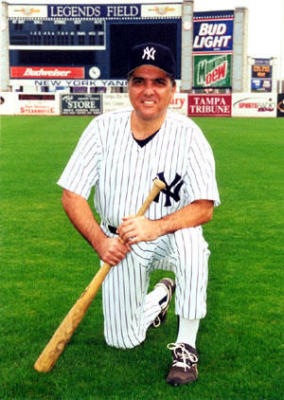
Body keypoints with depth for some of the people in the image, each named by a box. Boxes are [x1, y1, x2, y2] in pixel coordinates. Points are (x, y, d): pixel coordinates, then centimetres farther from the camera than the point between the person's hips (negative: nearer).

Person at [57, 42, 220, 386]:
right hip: (119, 245, 2)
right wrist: (99, 241, -23)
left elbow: (204, 207, -19)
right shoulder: (104, 128, -11)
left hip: (169, 237, -2)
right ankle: (160, 296, 35)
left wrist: (156, 227, -36)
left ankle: (186, 347, -20)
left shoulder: (187, 134, -15)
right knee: (122, 341, 2)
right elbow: (71, 196, -9)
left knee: (190, 239, -38)